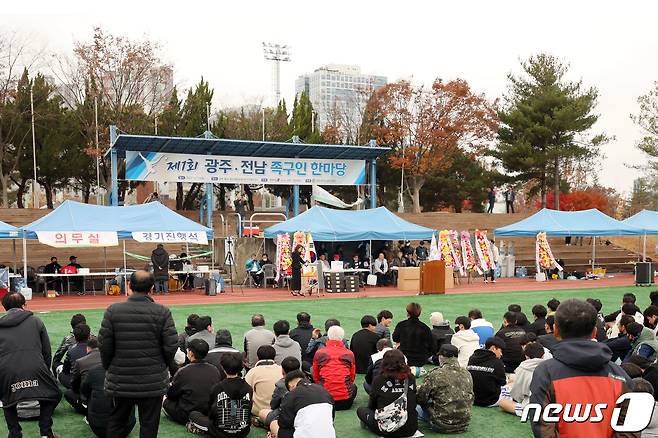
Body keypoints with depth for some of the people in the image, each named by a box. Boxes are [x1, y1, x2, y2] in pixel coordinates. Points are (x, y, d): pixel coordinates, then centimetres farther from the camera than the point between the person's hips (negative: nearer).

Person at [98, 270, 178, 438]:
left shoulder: (113, 311, -8)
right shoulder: (162, 313, -10)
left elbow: (104, 345, -5)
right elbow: (171, 346, -9)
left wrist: (108, 368, 12)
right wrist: (163, 366, 10)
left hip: (120, 380, 1)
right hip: (153, 381, -1)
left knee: (116, 421, 19)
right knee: (149, 424, 10)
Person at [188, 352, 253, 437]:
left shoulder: (216, 388, -11)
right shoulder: (248, 389, -7)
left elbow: (210, 411, 2)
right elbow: (249, 410, 5)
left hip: (221, 433, -1)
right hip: (243, 433, 2)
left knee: (193, 415, 19)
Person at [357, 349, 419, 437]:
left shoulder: (379, 381, -9)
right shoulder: (411, 379, -3)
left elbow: (371, 406, 5)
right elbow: (414, 403, 11)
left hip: (385, 430, -3)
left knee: (361, 410, 20)